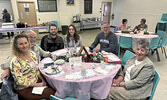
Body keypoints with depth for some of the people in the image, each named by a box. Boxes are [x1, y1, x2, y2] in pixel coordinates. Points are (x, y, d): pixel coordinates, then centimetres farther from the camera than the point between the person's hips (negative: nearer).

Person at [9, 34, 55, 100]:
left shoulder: (32, 54, 0)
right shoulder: (15, 61, -20)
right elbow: (19, 81, -18)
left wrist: (43, 80, -4)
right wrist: (38, 85, -17)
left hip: (37, 81, 6)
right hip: (24, 89, -6)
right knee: (52, 92, -15)